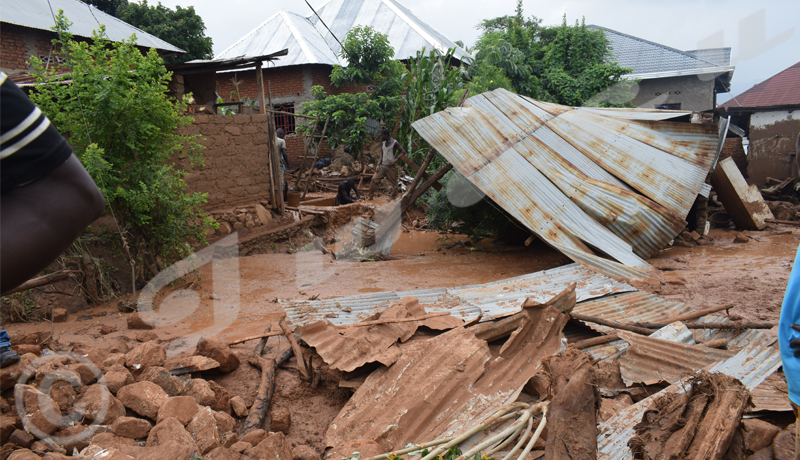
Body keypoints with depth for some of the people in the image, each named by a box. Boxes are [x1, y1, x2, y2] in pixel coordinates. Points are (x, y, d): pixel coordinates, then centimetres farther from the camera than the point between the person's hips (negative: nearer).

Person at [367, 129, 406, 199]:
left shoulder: (394, 143, -7)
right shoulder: (383, 143, 13)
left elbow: (403, 151, -13)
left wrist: (396, 160, -21)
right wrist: (378, 165, 6)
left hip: (390, 167, -6)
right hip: (382, 166, 6)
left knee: (393, 183, 0)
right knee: (374, 179, 0)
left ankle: (394, 198, 13)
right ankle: (370, 196, 8)